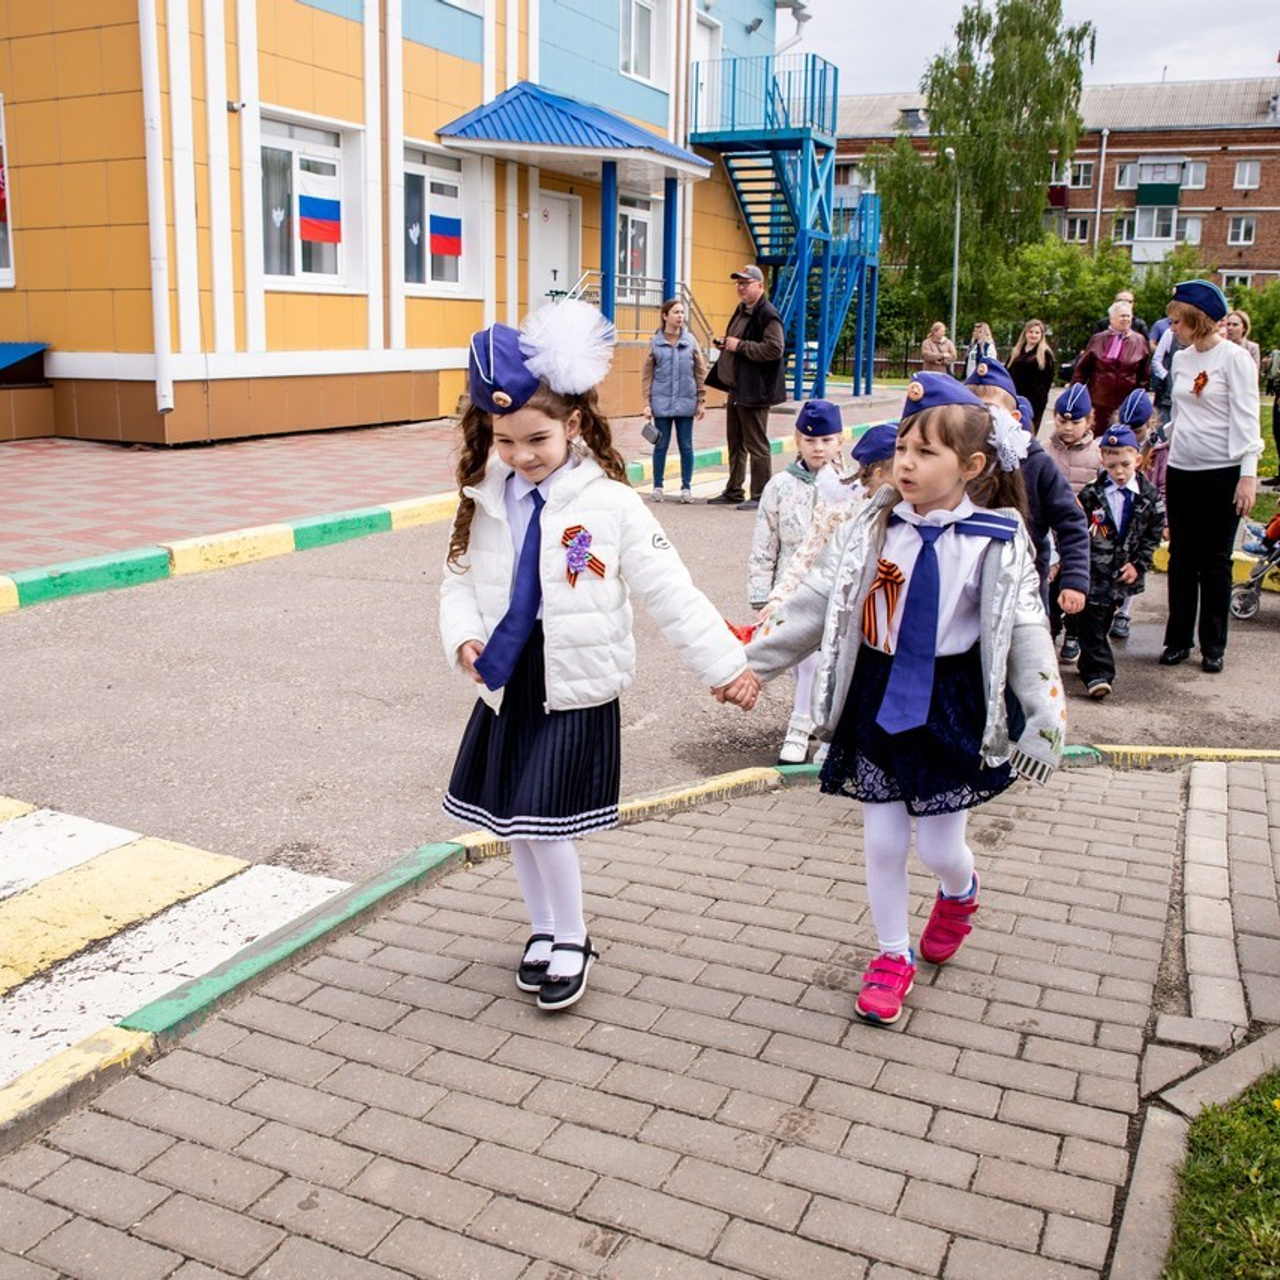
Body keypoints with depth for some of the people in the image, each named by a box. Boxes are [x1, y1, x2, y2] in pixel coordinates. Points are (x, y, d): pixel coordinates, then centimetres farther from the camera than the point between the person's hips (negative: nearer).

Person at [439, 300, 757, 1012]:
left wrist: (725, 663, -12)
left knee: (546, 819, -7)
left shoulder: (609, 504, -12)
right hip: (509, 682, 5)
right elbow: (461, 580, 9)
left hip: (576, 688, -5)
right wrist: (464, 635, -12)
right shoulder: (487, 502, 2)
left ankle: (572, 943, 17)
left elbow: (669, 591, -11)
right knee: (514, 820, 14)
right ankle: (544, 930, 36)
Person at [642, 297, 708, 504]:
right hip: (661, 403, -1)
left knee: (686, 446, 6)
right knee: (661, 445, 6)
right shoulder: (655, 342, 0)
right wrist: (647, 403, -3)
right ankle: (657, 486, 16)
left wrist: (702, 400, 2)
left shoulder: (690, 341, 3)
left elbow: (701, 372, 6)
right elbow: (647, 375, 2)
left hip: (686, 402, 1)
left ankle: (686, 487, 15)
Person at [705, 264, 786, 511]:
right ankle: (733, 492, 26)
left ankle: (761, 496, 4)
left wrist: (739, 345, -21)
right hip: (736, 387, 10)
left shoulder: (768, 314, -14)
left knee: (756, 445, -3)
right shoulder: (741, 311, 15)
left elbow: (775, 349, -24)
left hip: (754, 390, -10)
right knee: (736, 443, 16)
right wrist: (725, 343, 7)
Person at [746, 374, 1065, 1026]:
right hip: (877, 698, 3)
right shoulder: (872, 527, -3)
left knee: (938, 846, 6)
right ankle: (893, 955, 31)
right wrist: (753, 659, -5)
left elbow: (1026, 633, -10)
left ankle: (958, 893, 44)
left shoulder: (997, 542, -11)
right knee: (882, 840, 10)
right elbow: (816, 601, -1)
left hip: (951, 706, -3)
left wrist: (1043, 722, -14)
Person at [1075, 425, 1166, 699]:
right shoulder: (1091, 495, -8)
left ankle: (1090, 664, 31)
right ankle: (1098, 673, -5)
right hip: (1094, 572, -2)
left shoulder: (1149, 497, -1)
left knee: (1105, 622, 15)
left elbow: (1153, 535, 5)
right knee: (1091, 623, -6)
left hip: (1123, 574, 3)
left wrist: (1138, 565, -3)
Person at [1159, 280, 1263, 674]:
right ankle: (1178, 640, 15)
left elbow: (1245, 419, -12)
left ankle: (1213, 646, 12)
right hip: (1182, 469, 5)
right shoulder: (1181, 359, 10)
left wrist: (1248, 475, -17)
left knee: (1216, 561, 3)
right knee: (1181, 558, 7)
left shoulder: (1234, 358, -8)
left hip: (1221, 472, -5)